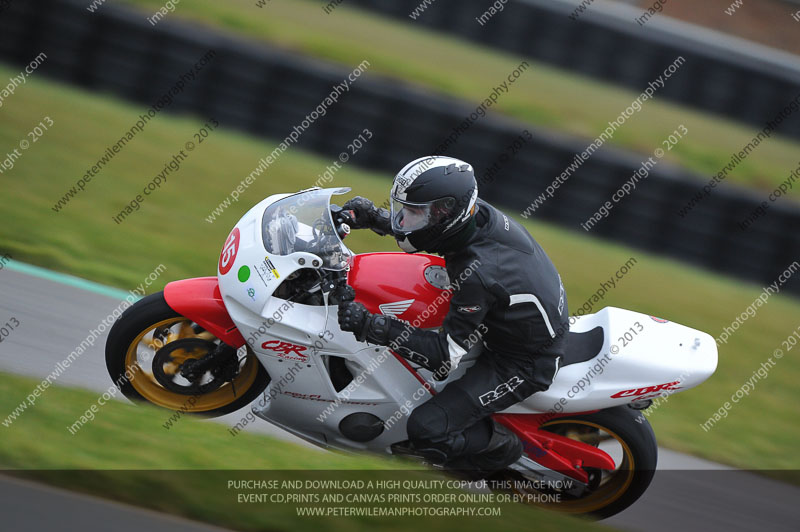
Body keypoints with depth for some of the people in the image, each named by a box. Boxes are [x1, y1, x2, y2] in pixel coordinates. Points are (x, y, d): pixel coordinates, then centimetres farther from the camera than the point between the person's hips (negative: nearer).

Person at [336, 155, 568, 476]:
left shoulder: (477, 274, -36)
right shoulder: (477, 212, -12)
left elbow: (446, 357, -32)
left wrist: (373, 327, -39)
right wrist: (374, 217, -6)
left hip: (525, 364, -9)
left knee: (427, 429, -19)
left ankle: (502, 450, 8)